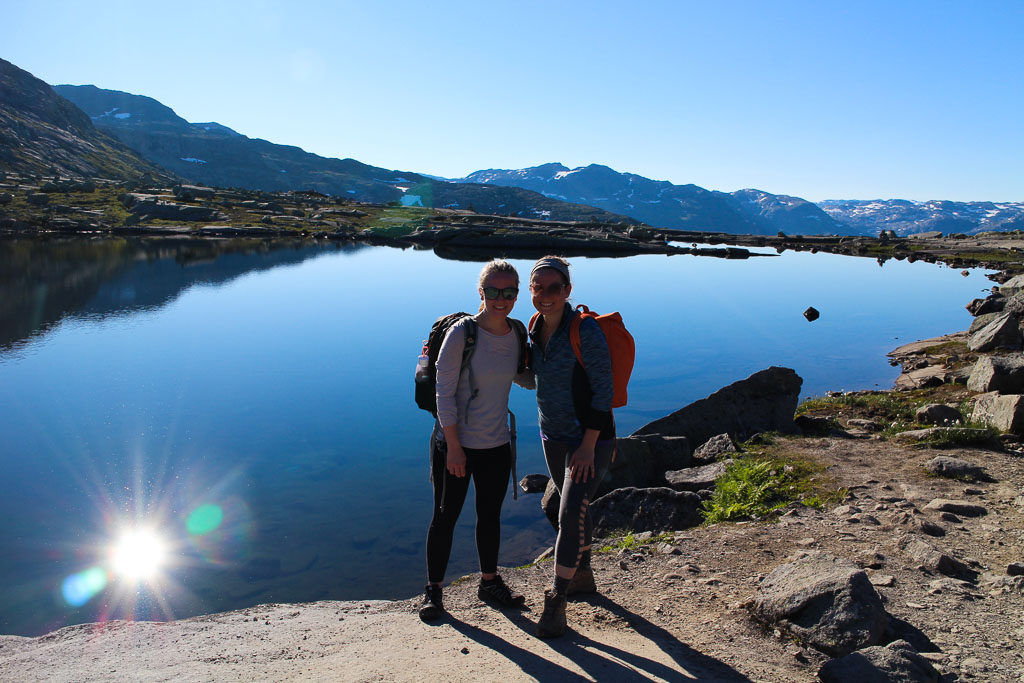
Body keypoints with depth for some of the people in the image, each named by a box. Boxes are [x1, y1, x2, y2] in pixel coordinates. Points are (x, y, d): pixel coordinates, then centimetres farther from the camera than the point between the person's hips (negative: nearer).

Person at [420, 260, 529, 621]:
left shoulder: (518, 332, 0)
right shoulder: (461, 333, -16)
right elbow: (444, 393, -15)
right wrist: (454, 448, -16)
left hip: (497, 445, 5)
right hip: (455, 444, -5)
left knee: (490, 515, 18)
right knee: (445, 517, 8)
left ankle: (489, 583, 38)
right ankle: (433, 590, 27)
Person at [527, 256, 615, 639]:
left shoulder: (586, 331, -21)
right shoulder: (535, 328, 0)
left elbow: (603, 390, -19)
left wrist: (588, 446, -20)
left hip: (590, 438, -7)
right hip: (553, 437, 7)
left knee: (571, 515, -11)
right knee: (574, 507, 20)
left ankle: (556, 603, 3)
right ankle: (583, 576, 40)